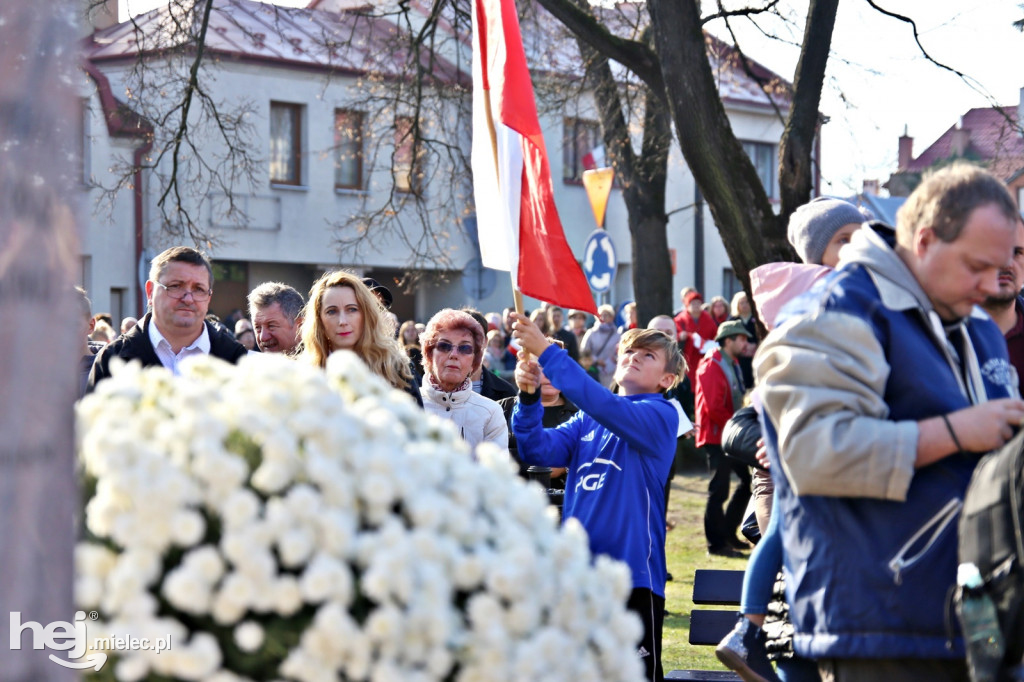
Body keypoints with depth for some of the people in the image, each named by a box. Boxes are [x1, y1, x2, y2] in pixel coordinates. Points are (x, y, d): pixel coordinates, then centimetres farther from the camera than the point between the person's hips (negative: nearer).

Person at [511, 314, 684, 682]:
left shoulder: (660, 415, -5)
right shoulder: (587, 420, 14)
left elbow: (607, 407, -23)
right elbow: (538, 450, 1)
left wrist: (547, 351, -25)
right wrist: (529, 396, -16)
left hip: (631, 571, -6)